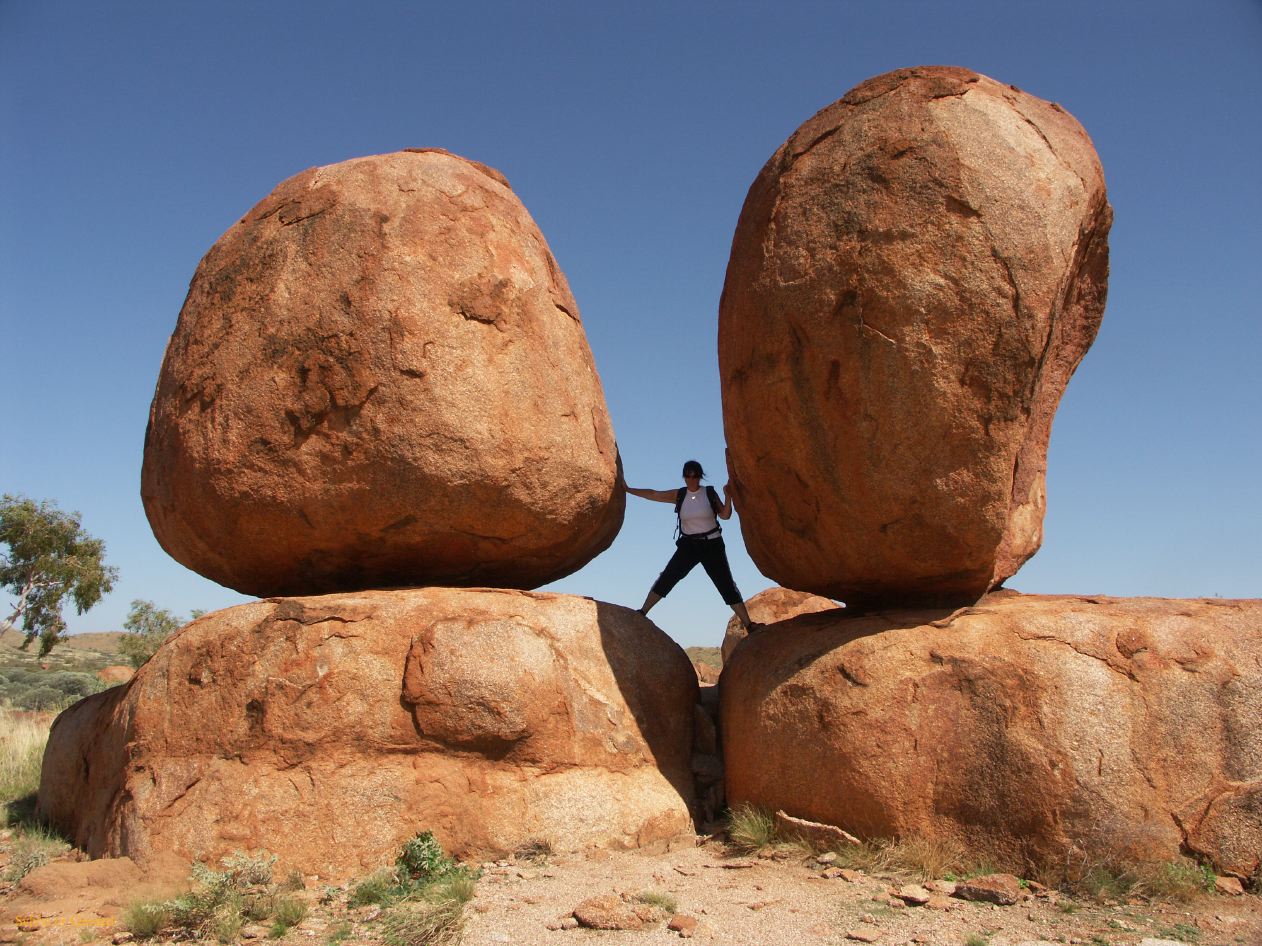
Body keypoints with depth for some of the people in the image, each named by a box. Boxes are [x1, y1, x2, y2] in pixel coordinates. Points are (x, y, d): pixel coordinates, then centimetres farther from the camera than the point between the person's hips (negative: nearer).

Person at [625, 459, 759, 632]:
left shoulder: (710, 493, -4)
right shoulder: (679, 495, 0)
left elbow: (725, 515, -7)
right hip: (688, 545, 2)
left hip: (712, 544, -2)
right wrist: (628, 489, 4)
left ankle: (749, 625, -2)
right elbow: (653, 494, 4)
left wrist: (728, 496, -22)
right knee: (666, 578, -8)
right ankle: (642, 612, 0)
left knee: (727, 585, -4)